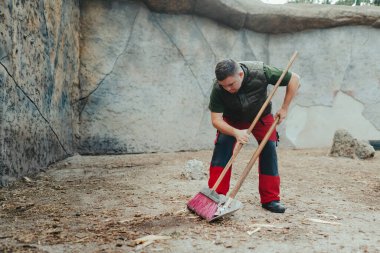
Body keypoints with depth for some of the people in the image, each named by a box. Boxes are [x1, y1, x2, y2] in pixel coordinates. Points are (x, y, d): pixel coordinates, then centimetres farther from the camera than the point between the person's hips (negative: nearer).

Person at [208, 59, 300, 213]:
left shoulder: (260, 72, -36)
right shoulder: (218, 89, -33)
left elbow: (294, 79, -23)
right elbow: (216, 119, -28)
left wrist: (284, 108, -20)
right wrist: (236, 132, -44)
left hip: (261, 116, 0)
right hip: (232, 119, 0)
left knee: (269, 150, -9)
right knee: (222, 147, -19)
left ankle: (270, 199, 1)